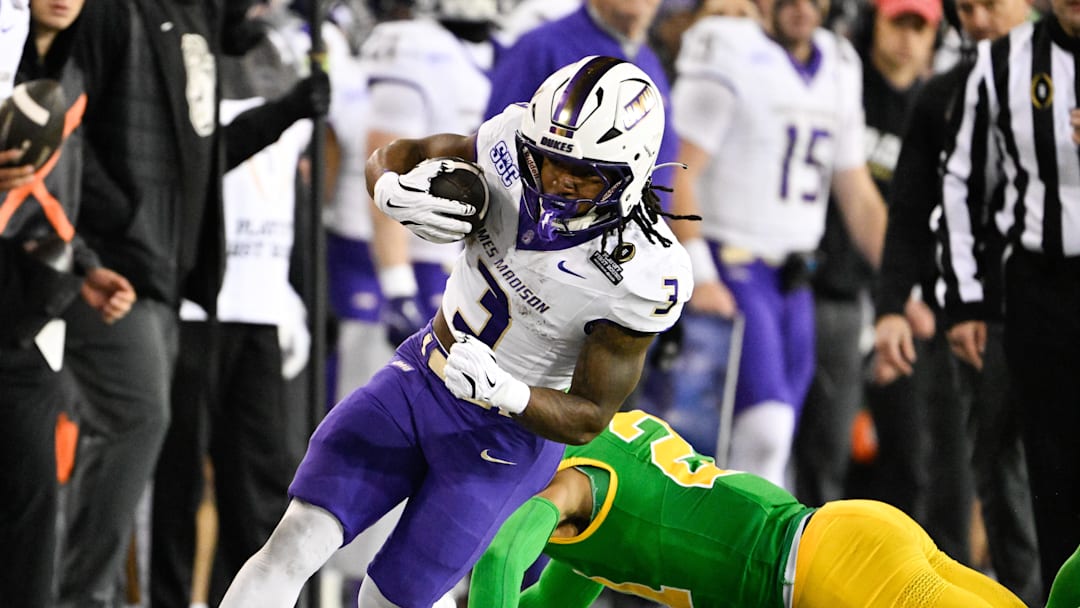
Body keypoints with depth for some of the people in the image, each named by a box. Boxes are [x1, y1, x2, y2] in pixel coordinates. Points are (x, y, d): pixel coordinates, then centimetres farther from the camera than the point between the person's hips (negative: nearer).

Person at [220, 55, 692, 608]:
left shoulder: (642, 275, -28)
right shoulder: (511, 146, -18)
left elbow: (588, 418, -17)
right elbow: (395, 156, 0)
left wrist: (504, 394, -37)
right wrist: (395, 192, -26)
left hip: (507, 429, -4)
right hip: (420, 375, 4)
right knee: (297, 542, -8)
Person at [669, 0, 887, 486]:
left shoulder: (838, 71, 14)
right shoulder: (730, 58, -8)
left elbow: (858, 196, 20)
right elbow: (679, 173, -12)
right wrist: (699, 276, -20)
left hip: (794, 281, 7)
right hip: (729, 269, -7)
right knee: (765, 427, -18)